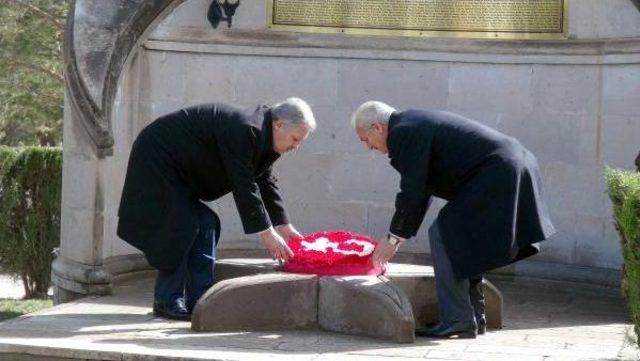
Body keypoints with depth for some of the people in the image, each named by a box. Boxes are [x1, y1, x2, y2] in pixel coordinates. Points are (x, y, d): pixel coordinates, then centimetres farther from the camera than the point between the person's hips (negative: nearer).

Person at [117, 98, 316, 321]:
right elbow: (243, 187, -29)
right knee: (181, 227, -14)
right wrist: (267, 234, -24)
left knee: (205, 225, 5)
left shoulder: (261, 135, 3)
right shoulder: (244, 132, -29)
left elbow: (265, 182, 11)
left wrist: (284, 227, 7)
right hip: (157, 159, -10)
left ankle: (199, 300, 5)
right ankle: (167, 301, -6)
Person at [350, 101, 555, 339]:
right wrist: (399, 237, 27)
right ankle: (474, 317, 21)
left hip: (496, 173, -11)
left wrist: (393, 239, -1)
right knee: (463, 239, 18)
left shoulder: (404, 133, -11)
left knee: (444, 235, -7)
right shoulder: (415, 125, 21)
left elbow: (412, 193, -12)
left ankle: (458, 321, -4)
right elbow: (421, 190, 26)